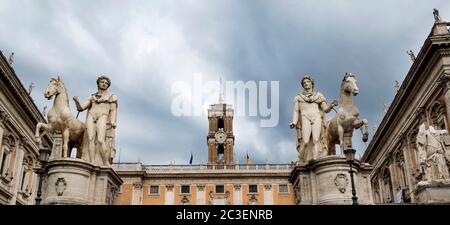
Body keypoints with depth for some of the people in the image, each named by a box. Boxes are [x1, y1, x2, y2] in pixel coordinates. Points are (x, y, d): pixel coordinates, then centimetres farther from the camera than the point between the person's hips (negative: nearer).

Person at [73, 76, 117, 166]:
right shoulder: (92, 97, 25)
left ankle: (106, 165, -22)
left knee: (100, 140, -24)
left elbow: (113, 111, 9)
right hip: (91, 118, 3)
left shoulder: (111, 97, 19)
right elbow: (80, 108, 17)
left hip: (103, 117, -3)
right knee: (91, 139, -17)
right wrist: (76, 101, -4)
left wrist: (113, 124, -7)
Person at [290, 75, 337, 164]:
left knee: (316, 140, -17)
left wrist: (331, 106, -7)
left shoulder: (318, 96, 20)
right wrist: (294, 122, -5)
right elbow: (296, 111, 10)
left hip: (317, 118, 1)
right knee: (305, 142, -16)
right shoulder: (299, 97, 19)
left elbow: (325, 109, 15)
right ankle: (301, 162, -3)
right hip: (305, 119, -1)